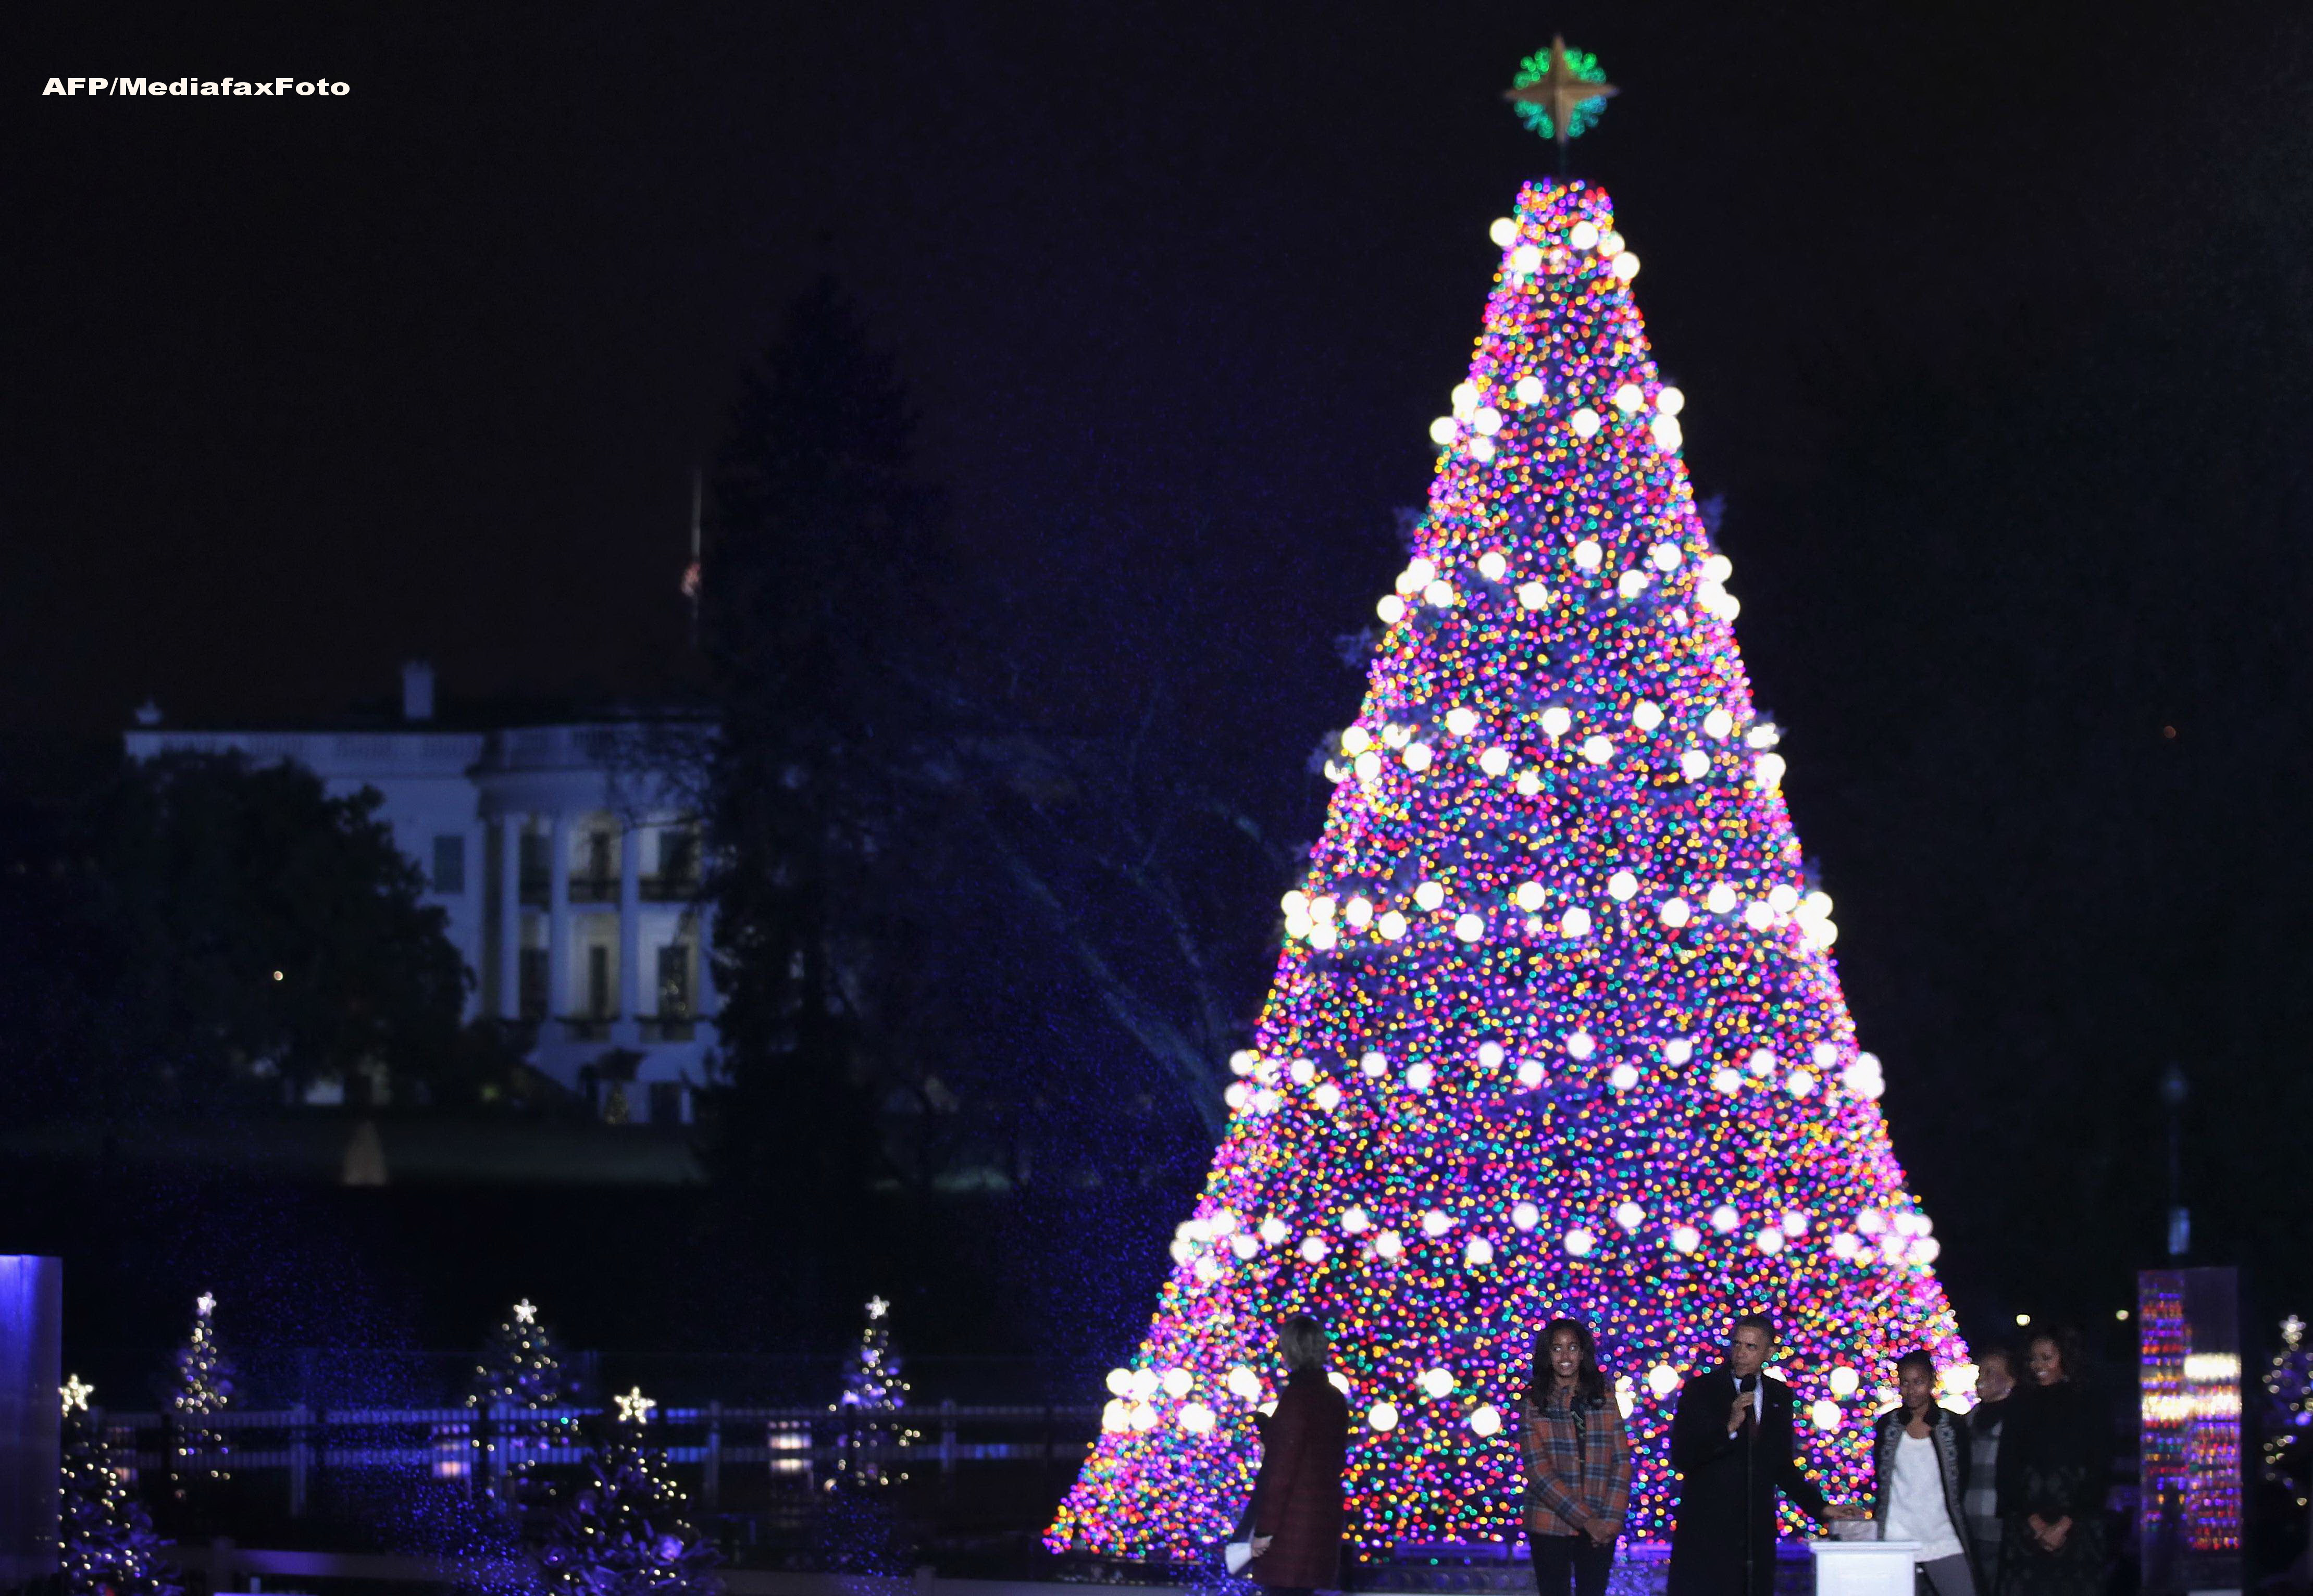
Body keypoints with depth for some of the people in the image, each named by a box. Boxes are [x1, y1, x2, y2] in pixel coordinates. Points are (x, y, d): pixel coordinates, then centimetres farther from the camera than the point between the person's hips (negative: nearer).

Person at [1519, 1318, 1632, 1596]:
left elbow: (1622, 1461, 5)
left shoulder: (1605, 1399, 7)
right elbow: (1538, 1471, -8)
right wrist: (1585, 1519, -15)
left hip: (1600, 1529, 2)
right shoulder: (1533, 1404, 0)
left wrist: (1611, 1518, -8)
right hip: (1551, 1527, -2)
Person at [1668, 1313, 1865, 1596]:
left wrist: (1820, 1508, 14)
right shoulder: (1700, 1390, 1)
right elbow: (1681, 1458, -9)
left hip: (1757, 1535, 3)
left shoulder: (1779, 1396, 13)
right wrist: (1729, 1427, -19)